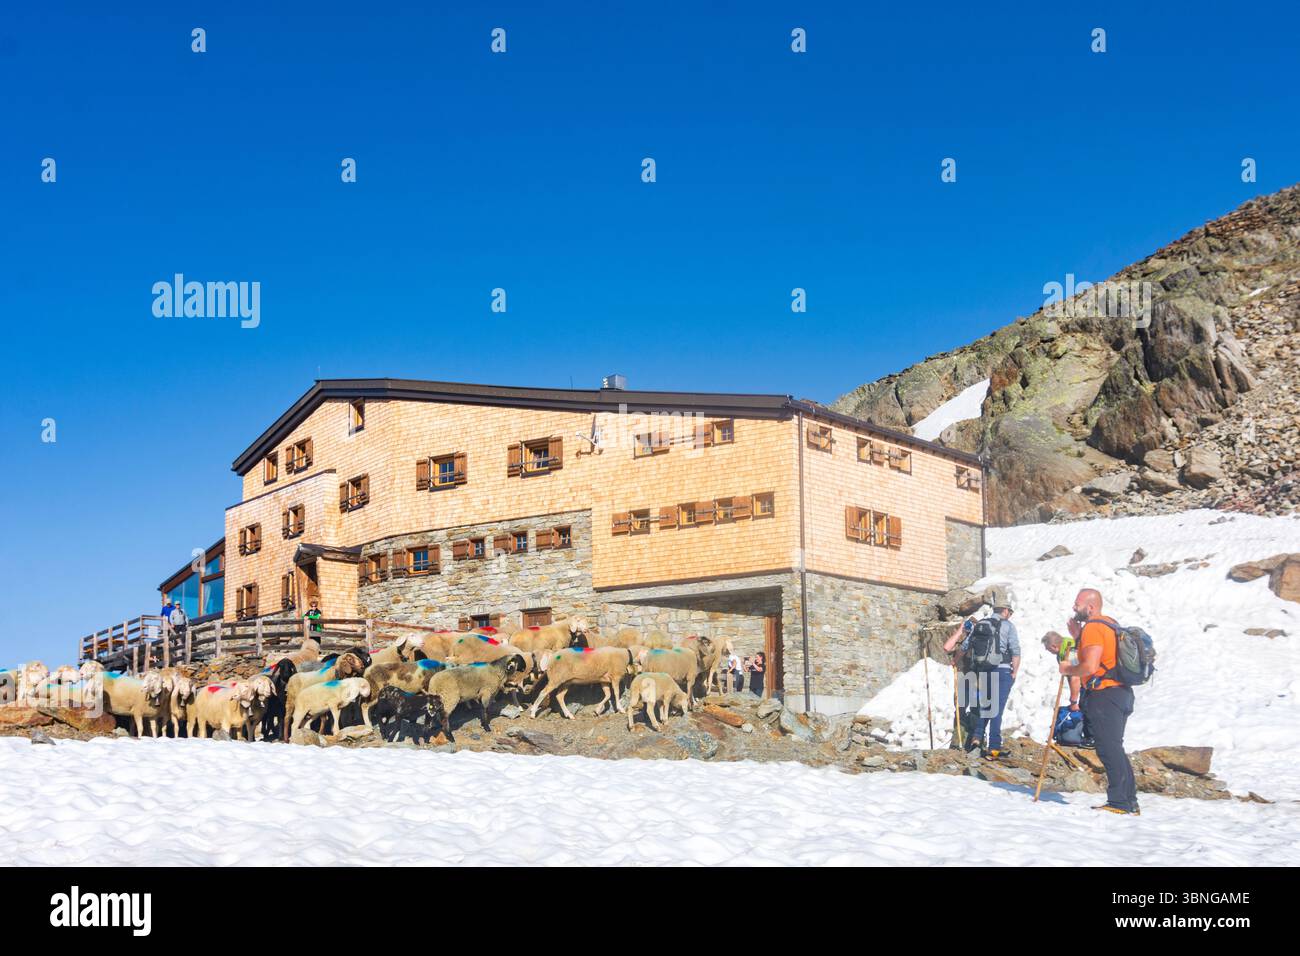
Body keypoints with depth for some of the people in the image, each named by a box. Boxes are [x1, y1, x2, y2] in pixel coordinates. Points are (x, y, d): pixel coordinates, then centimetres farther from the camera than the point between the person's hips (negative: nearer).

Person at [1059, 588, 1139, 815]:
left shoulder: (1093, 628, -13)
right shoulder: (1110, 624, 18)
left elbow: (1090, 666, -23)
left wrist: (1068, 669, -6)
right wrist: (1078, 637, 19)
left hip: (1104, 695, -10)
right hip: (1121, 693, 10)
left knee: (1109, 749, -8)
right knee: (1115, 749, 14)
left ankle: (1120, 802, -9)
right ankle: (1130, 802, 15)